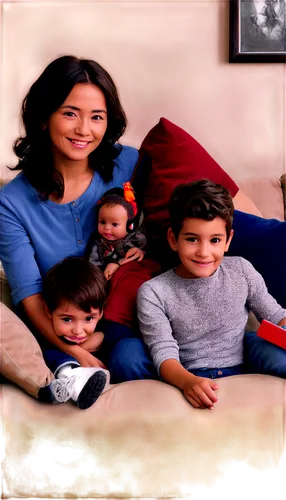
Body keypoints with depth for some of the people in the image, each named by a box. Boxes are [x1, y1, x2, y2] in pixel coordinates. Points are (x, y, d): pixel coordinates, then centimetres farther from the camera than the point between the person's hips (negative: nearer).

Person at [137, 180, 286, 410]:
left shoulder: (242, 271, 5)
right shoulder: (153, 293, -4)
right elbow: (164, 354, -12)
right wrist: (188, 382, -34)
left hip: (243, 374, 1)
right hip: (190, 382, 0)